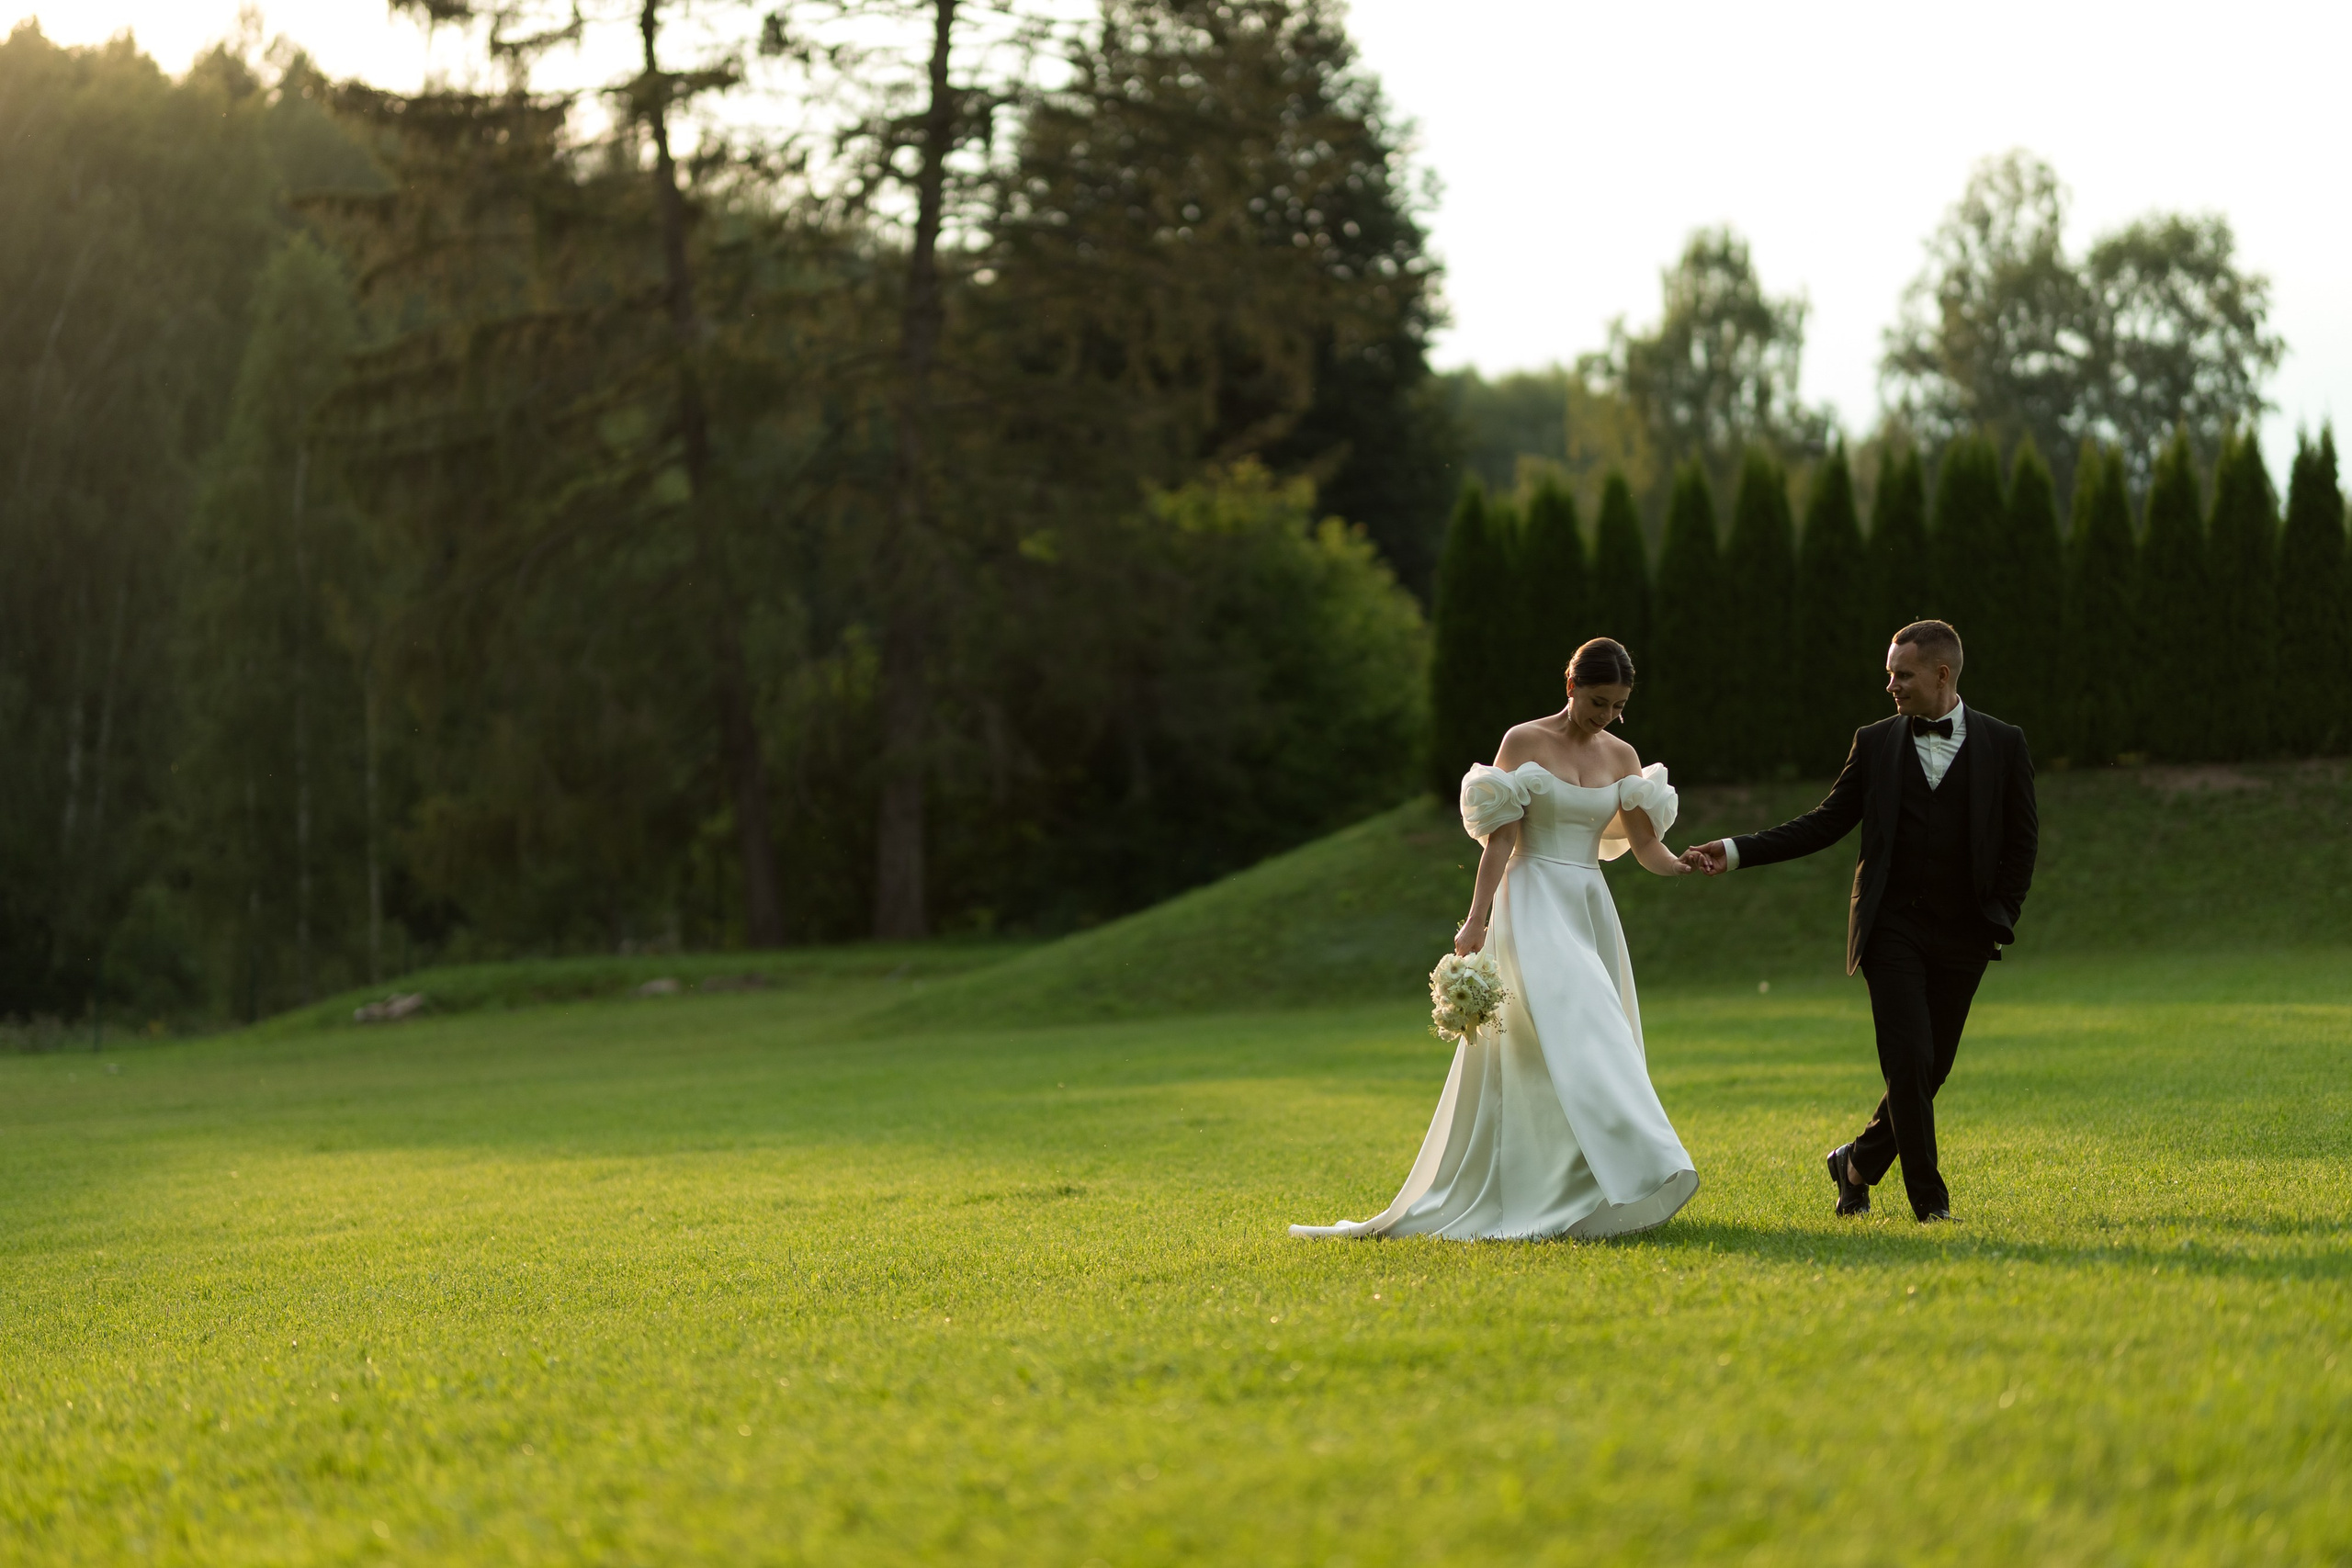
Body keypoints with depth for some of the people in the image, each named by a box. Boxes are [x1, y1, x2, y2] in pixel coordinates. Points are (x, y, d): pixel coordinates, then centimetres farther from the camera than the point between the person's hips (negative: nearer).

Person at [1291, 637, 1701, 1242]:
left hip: (1591, 913, 6)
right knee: (1569, 1040, -19)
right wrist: (1476, 921, -13)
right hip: (1533, 907, -6)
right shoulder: (1524, 742, -4)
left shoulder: (1622, 756, 10)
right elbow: (1500, 839, -7)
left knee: (1597, 1049, 2)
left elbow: (1646, 847, 5)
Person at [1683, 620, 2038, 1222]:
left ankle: (1858, 1163, 26)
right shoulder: (1875, 743, 5)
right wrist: (1737, 851, -2)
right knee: (1909, 1060, -12)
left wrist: (2001, 923, -1)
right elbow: (1824, 824, 7)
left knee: (1930, 1069, 4)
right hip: (1891, 926, -1)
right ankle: (1928, 1195, -2)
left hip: (1963, 935, 1)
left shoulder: (2003, 744, 2)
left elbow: (2022, 840, 6)